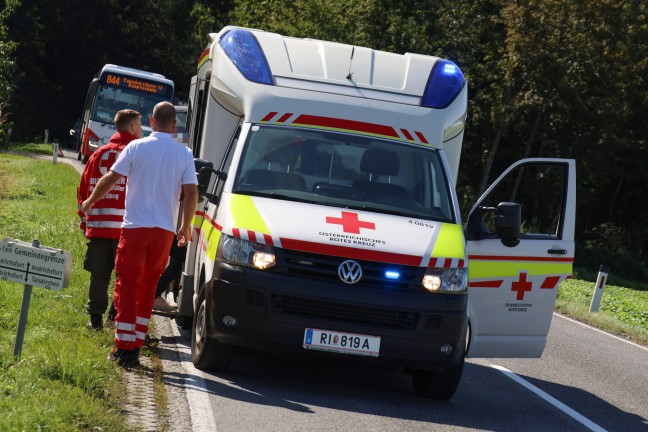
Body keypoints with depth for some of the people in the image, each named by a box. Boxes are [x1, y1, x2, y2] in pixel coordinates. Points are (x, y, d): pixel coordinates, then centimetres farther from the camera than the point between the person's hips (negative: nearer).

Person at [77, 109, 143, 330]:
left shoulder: (99, 154, 12)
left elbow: (83, 190, 14)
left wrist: (85, 221, 21)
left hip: (97, 226, 4)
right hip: (127, 227, -4)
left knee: (99, 274, 9)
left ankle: (95, 317, 12)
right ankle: (116, 315, 2)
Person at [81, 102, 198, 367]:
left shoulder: (137, 147, -3)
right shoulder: (184, 154, 2)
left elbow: (110, 179, -2)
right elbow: (191, 193, 0)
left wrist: (89, 202, 15)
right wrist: (186, 227, 14)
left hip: (135, 227, -2)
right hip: (164, 230, 2)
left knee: (127, 287, 1)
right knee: (148, 288, 13)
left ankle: (124, 349, -5)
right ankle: (136, 346, 11)